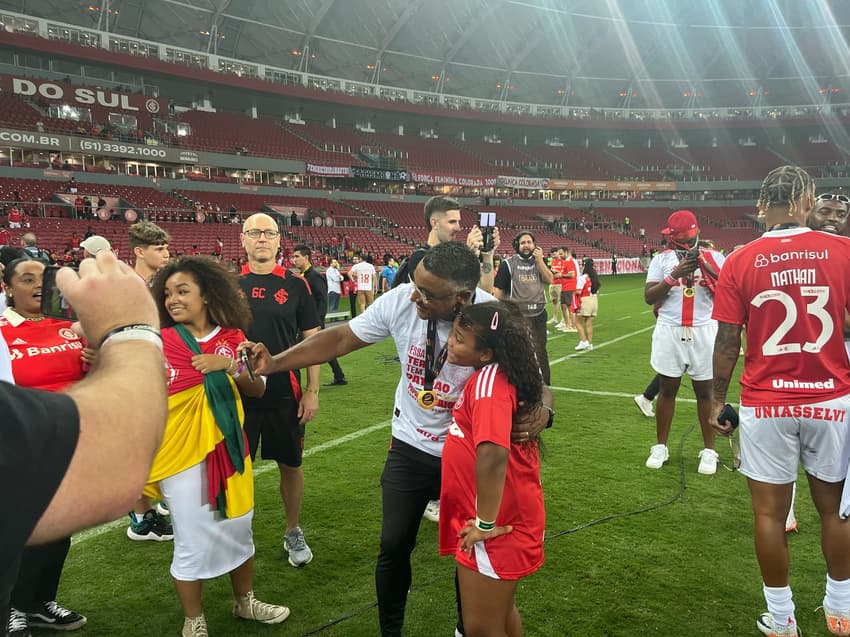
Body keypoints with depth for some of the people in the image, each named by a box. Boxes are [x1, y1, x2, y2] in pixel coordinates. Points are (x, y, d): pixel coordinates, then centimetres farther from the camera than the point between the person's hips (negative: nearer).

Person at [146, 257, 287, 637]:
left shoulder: (233, 338, 0)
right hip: (181, 454, -3)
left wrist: (229, 365, -17)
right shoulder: (159, 343, -9)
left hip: (229, 448, 4)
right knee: (193, 542, 6)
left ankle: (245, 602, 41)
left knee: (238, 529, 18)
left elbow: (258, 389, -2)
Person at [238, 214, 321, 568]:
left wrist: (312, 390, -5)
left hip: (285, 394, -1)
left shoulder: (295, 286, -1)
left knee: (290, 463, 10)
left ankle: (293, 532, 29)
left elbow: (312, 339, 0)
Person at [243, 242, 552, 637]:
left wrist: (540, 412, -41)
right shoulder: (400, 300, -18)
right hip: (410, 447, 2)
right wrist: (274, 363, -15)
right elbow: (339, 339, -8)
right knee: (394, 546, 10)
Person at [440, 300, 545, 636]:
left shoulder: (489, 379, -26)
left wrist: (486, 523, -26)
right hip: (509, 516, 9)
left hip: (496, 526, -9)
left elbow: (493, 454, -38)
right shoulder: (492, 373, 3)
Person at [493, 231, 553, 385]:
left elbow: (549, 280, -4)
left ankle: (544, 384, 26)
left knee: (540, 350, 13)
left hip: (539, 314, 4)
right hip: (517, 315, -4)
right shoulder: (508, 263, -3)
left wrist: (539, 260, -11)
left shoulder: (540, 260, 9)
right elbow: (498, 289, -4)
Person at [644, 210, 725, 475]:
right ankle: (660, 447, 20)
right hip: (670, 331, 1)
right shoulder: (662, 259, 4)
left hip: (703, 331, 0)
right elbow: (649, 297, -4)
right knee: (667, 388, 9)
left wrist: (706, 267, -15)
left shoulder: (713, 257, 2)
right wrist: (674, 275, -15)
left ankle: (709, 450, 18)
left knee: (705, 390, 7)